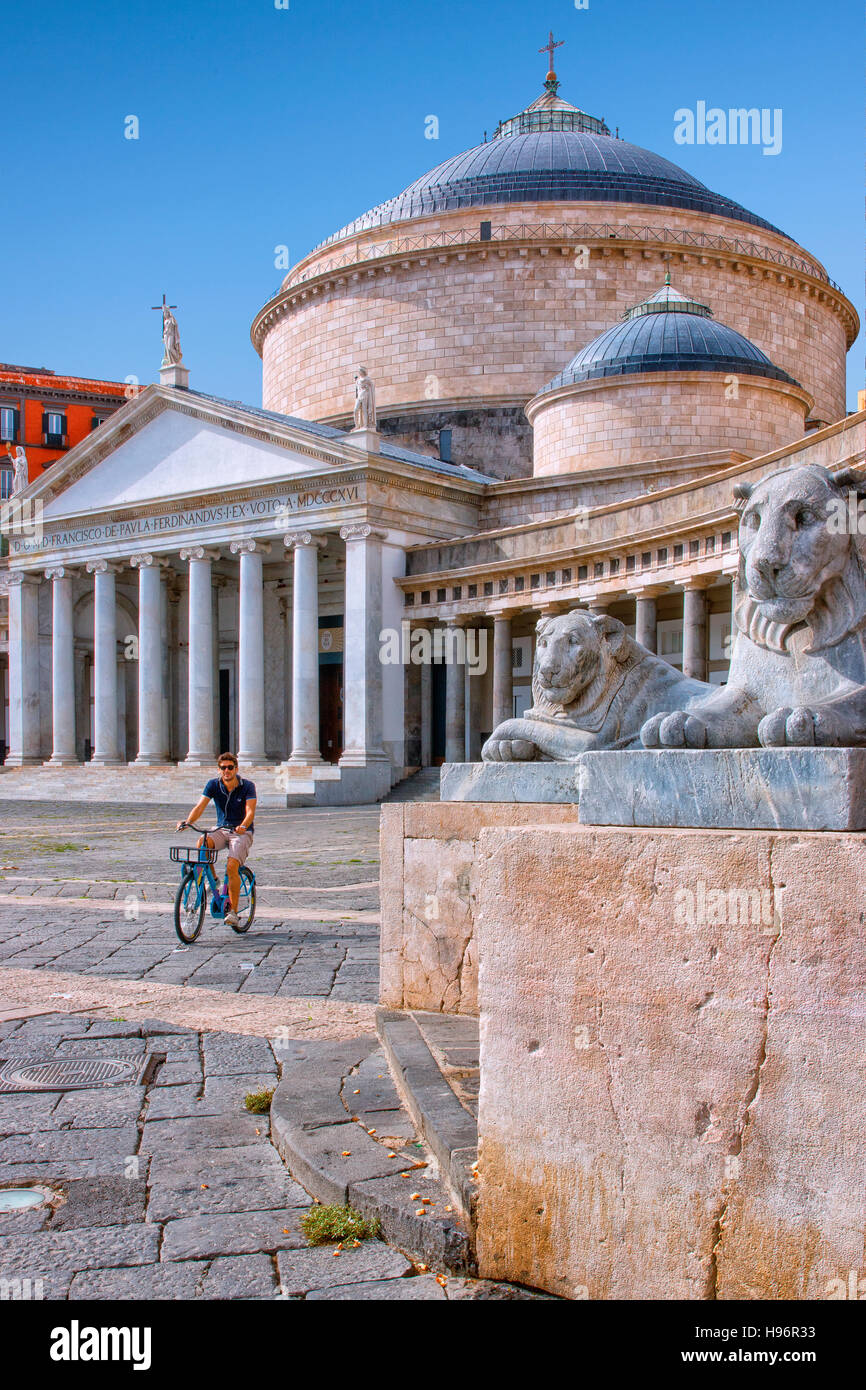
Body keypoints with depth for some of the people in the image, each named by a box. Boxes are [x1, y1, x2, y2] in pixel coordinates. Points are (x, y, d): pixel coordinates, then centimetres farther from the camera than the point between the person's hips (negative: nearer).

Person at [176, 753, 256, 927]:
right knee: (201, 842, -30)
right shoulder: (213, 785, -3)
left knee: (232, 866, -25)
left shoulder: (247, 786, -11)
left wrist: (243, 826, -43)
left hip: (242, 832, -3)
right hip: (221, 829, 3)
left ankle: (233, 910, -12)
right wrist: (188, 821, -33)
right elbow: (200, 806, -13)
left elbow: (250, 811, -22)